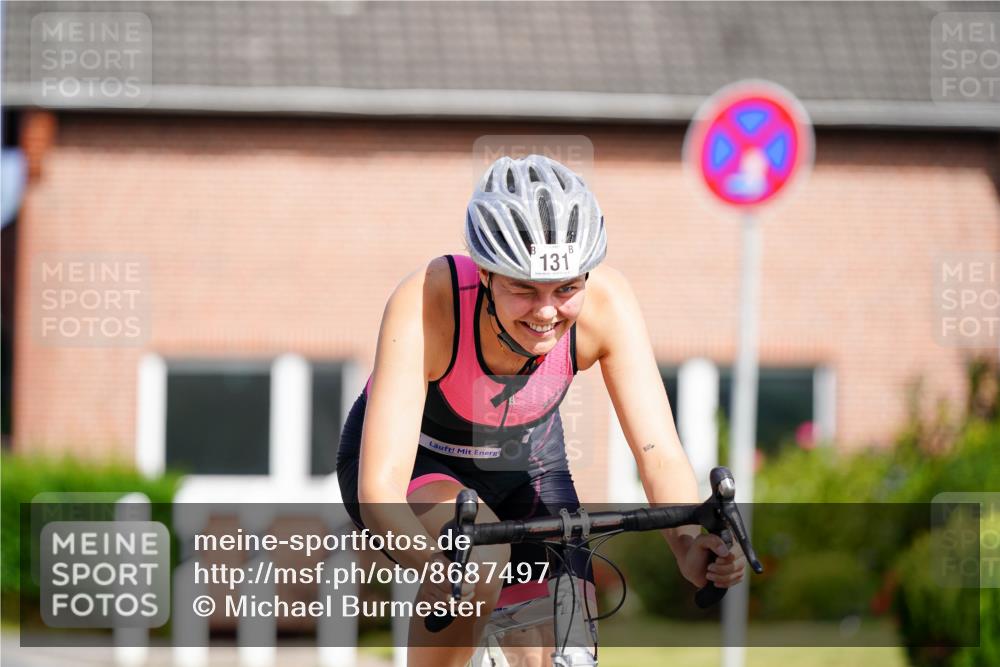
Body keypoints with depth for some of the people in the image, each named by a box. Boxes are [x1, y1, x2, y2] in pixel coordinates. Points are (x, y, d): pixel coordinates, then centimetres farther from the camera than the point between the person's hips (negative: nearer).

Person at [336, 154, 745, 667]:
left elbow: (658, 451, -31)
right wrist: (432, 563, -64)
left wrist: (689, 542, -52)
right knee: (478, 556, -36)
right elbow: (380, 487, -44)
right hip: (419, 464, -4)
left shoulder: (605, 300, -29)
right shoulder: (425, 303, -38)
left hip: (525, 463, 4)